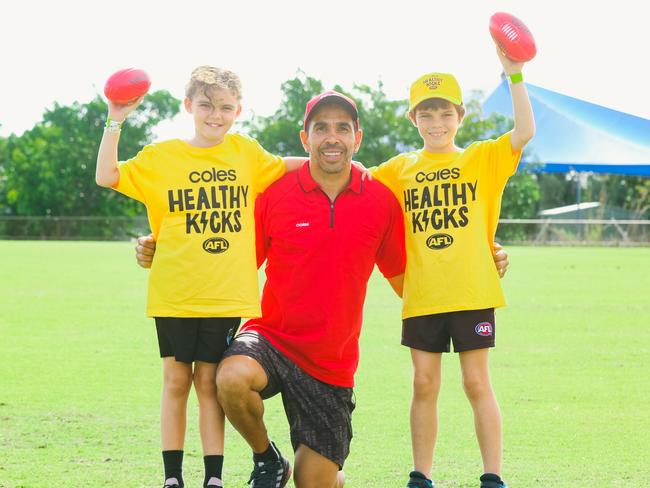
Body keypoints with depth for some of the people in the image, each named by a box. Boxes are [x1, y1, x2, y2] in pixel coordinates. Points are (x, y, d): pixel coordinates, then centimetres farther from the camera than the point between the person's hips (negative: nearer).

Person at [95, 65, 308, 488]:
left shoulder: (245, 152, 8)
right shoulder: (161, 157, 0)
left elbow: (287, 167, 25)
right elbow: (107, 176, -8)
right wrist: (115, 123, -15)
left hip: (226, 295, 1)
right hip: (174, 294, -1)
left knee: (209, 381, 3)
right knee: (176, 380, 4)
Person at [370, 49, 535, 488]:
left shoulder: (482, 159, 2)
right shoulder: (402, 170, 9)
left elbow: (525, 131, -12)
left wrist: (515, 76, -21)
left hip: (472, 293, -2)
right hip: (422, 298, 2)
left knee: (477, 383, 1)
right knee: (424, 386, 7)